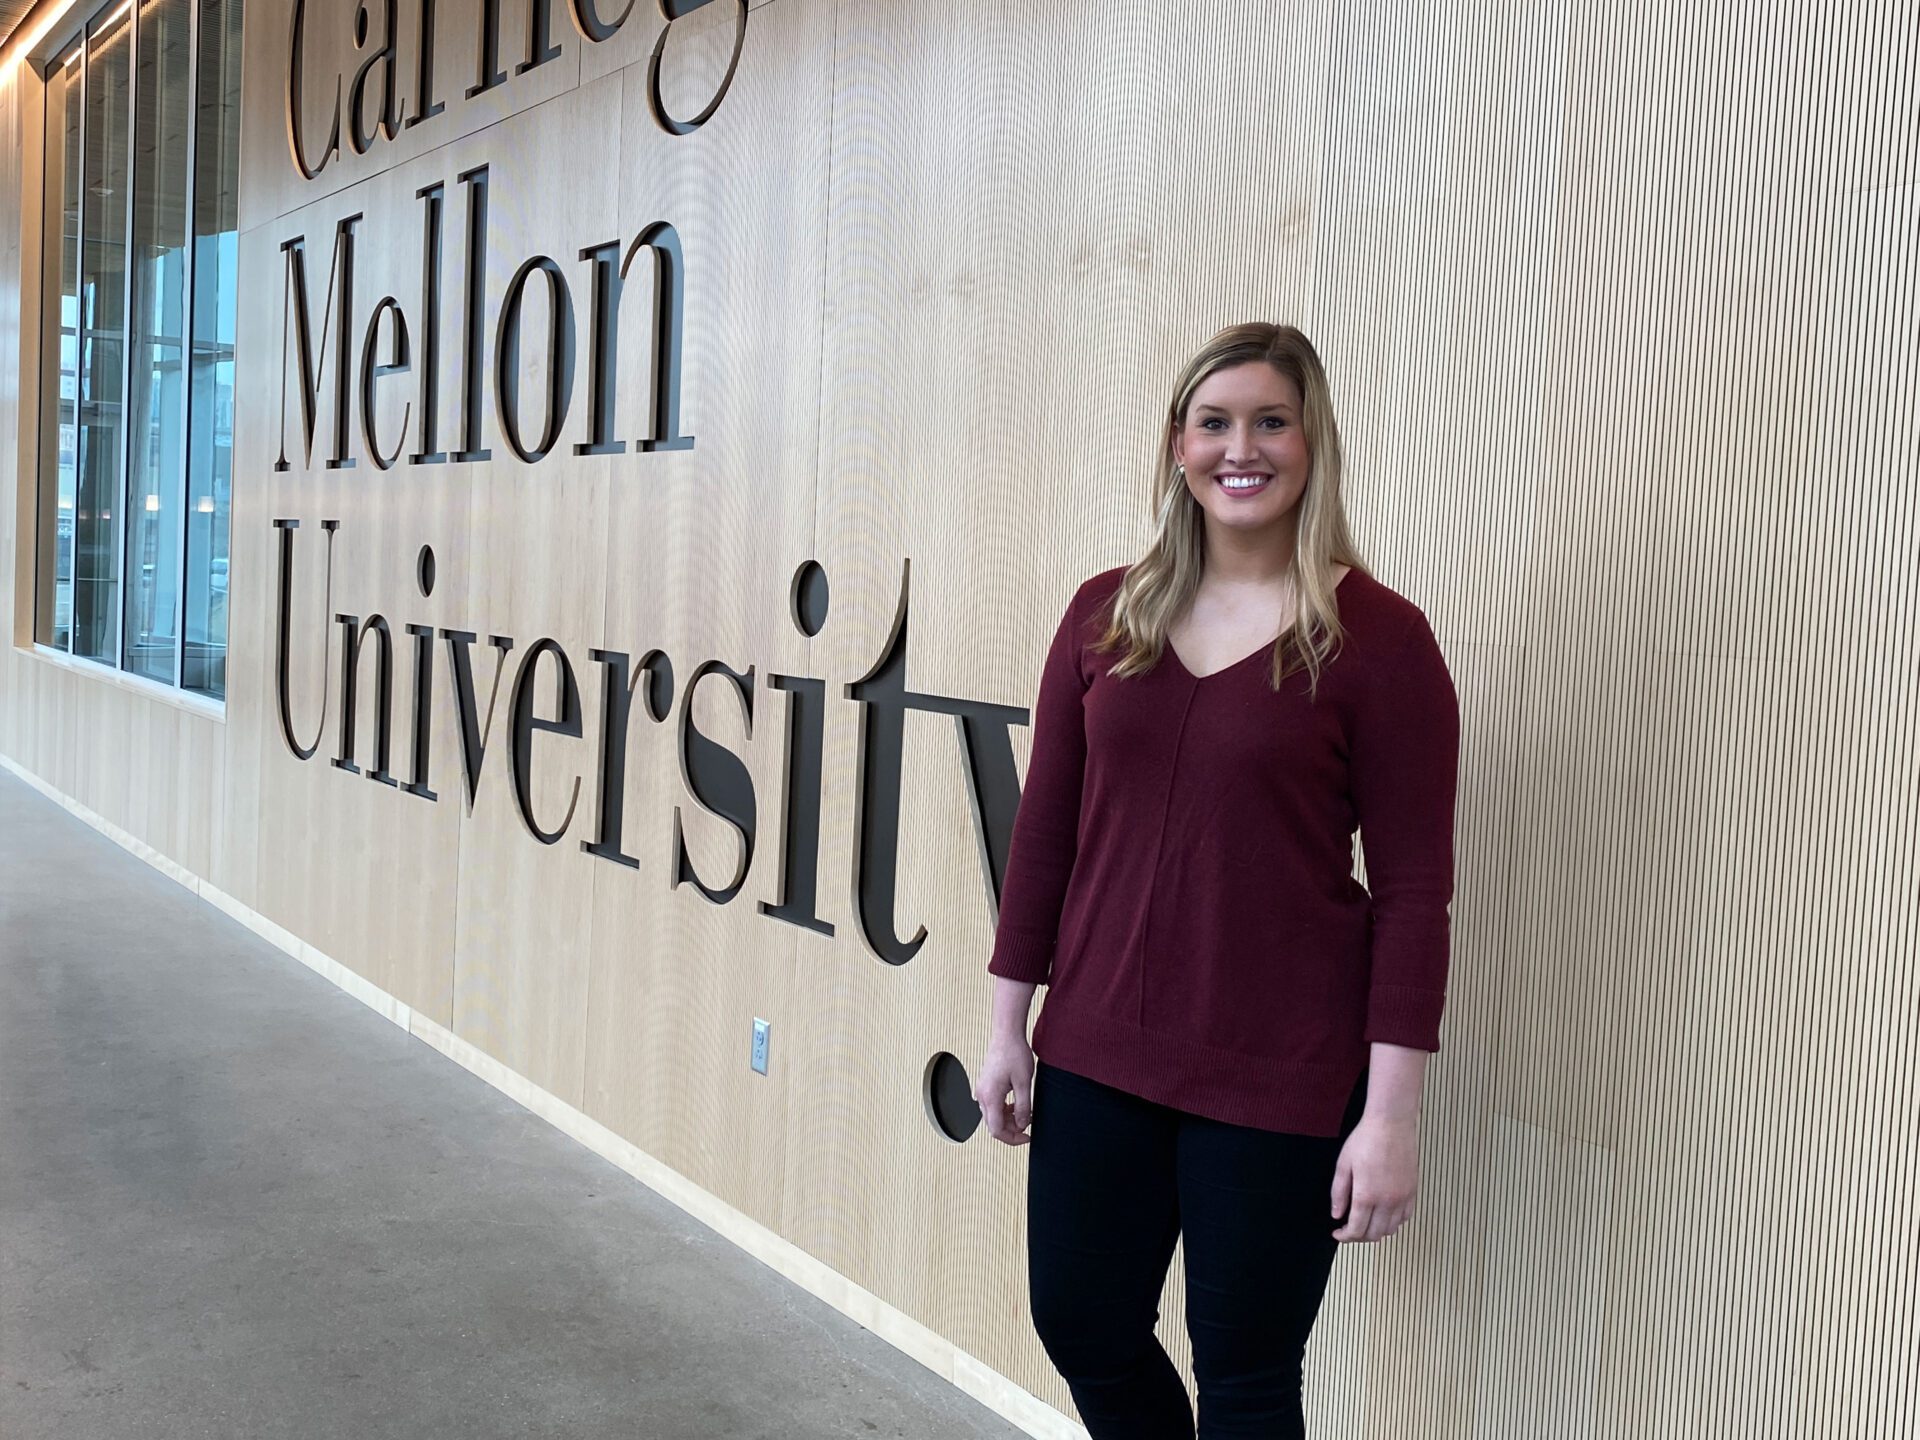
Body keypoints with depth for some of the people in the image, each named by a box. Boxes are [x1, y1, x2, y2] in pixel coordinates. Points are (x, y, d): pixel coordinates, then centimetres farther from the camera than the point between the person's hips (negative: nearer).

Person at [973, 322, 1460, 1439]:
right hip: (1097, 1053, 4)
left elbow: (1413, 893, -9)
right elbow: (1045, 830, 7)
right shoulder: (1106, 613, 3)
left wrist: (1394, 1111, -11)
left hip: (1279, 1079, -4)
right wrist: (1010, 1026, 8)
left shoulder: (1379, 637, -9)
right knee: (1082, 1326, 16)